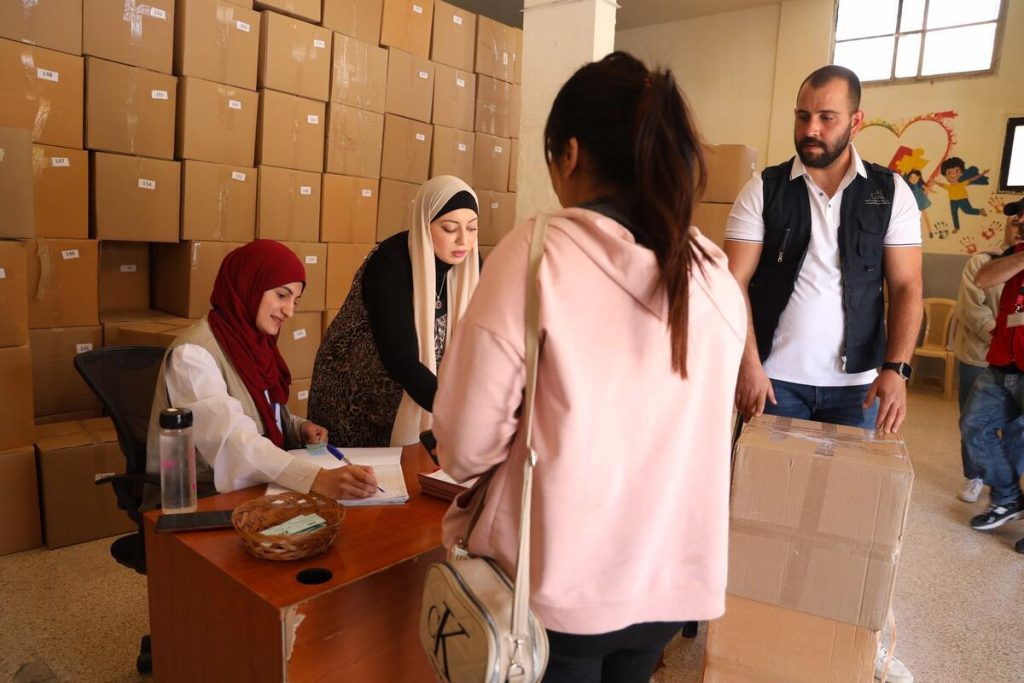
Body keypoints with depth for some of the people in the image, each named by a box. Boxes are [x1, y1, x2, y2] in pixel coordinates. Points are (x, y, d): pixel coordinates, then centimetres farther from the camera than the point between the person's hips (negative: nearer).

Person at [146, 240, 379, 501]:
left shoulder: (254, 343, 6)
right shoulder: (193, 354, -18)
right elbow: (235, 442, -32)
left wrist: (299, 427, -2)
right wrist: (317, 479, -44)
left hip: (255, 489, 7)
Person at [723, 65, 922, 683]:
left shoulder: (891, 193, 3)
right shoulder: (764, 191, -1)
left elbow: (906, 286, 1)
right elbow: (734, 283, -6)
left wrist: (896, 369, -11)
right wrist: (749, 365, -15)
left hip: (857, 383, 1)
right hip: (775, 379, -1)